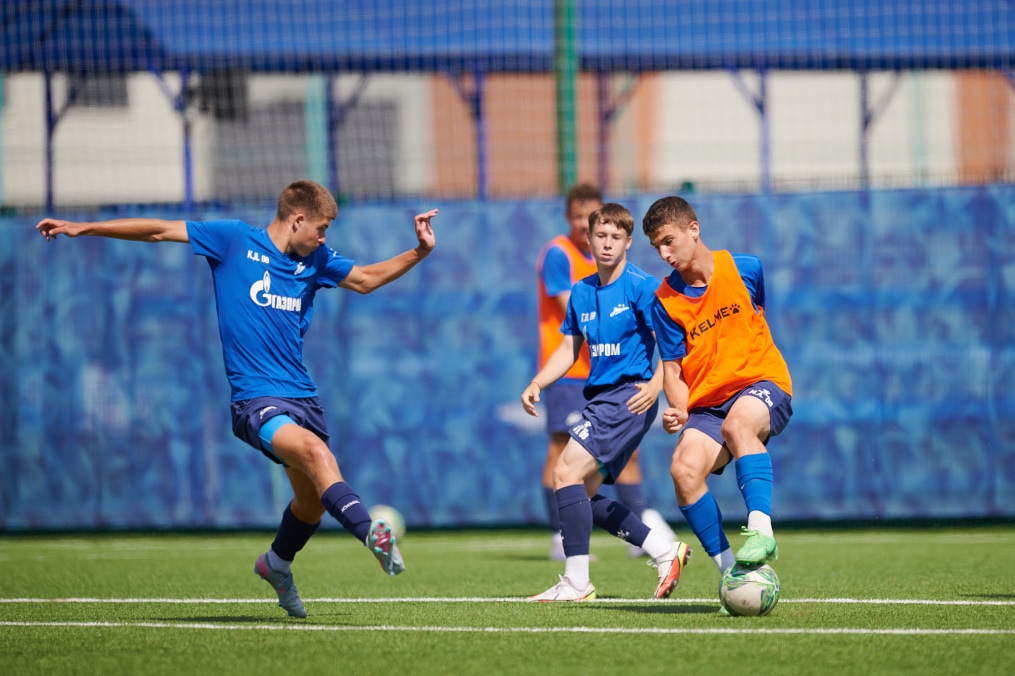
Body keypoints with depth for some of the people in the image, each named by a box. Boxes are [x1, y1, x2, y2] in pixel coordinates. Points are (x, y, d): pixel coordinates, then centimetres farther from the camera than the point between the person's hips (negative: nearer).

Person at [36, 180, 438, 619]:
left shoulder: (315, 260, 13)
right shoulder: (235, 239, -1)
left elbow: (367, 279, 28)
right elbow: (160, 231, 2)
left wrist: (420, 252, 15)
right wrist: (83, 229, 0)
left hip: (302, 395, 7)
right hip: (255, 397, -7)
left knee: (313, 497, 11)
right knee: (314, 450, -32)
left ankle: (277, 564, 40)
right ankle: (371, 534, -46)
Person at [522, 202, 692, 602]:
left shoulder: (641, 287, -9)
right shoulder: (581, 292, 13)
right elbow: (569, 350, 20)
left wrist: (655, 385, -29)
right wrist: (536, 384, 4)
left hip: (628, 397, -9)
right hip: (600, 399, 9)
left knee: (567, 472, -18)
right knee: (582, 495, 8)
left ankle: (577, 582, -16)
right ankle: (666, 552, 18)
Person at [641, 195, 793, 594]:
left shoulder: (745, 269, 0)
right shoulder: (665, 300, 3)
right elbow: (673, 367, 4)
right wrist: (679, 411, -13)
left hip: (760, 383, -3)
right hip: (706, 403, 3)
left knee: (737, 422, -39)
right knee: (684, 467, -27)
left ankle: (761, 530, -48)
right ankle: (729, 568, -19)